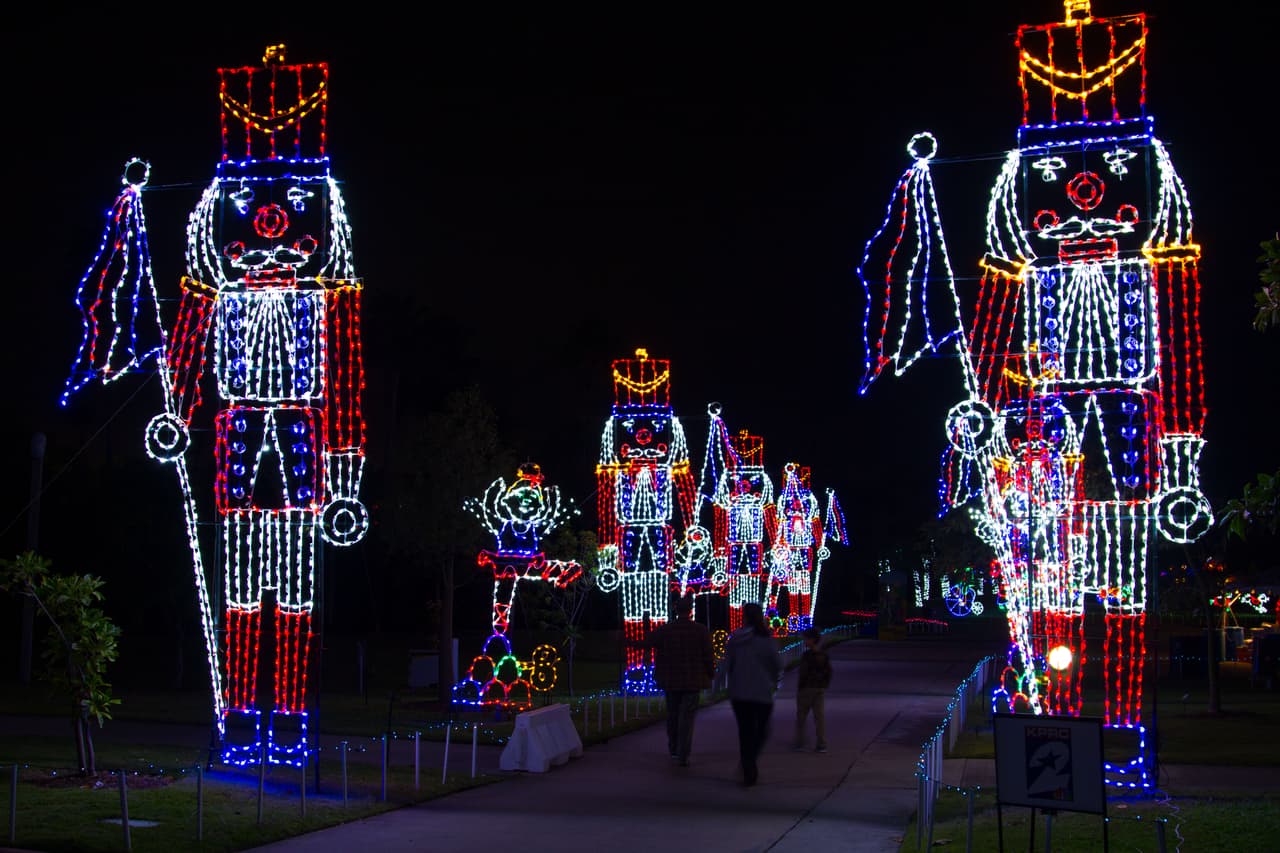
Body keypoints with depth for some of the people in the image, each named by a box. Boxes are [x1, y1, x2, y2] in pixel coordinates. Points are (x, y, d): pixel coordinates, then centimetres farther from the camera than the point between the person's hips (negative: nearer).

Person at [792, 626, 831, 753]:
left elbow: (803, 674, -17)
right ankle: (822, 744, 3)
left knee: (801, 716, 5)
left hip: (807, 688, -6)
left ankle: (799, 742, 8)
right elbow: (828, 672, 10)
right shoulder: (824, 655, 5)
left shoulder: (807, 655, -16)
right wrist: (825, 686, 16)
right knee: (820, 716, 5)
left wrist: (799, 688, -10)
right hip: (820, 689, 6)